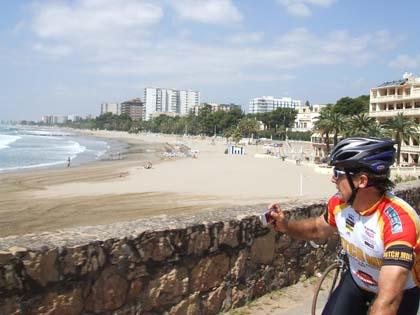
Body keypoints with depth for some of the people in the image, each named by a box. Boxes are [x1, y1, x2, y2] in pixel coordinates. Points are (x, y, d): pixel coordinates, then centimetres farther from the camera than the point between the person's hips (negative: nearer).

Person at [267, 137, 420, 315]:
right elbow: (318, 229, 4)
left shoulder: (398, 221, -35)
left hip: (399, 294, -4)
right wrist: (285, 226, -14)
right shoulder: (339, 203, -18)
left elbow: (388, 300, -40)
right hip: (355, 282, 4)